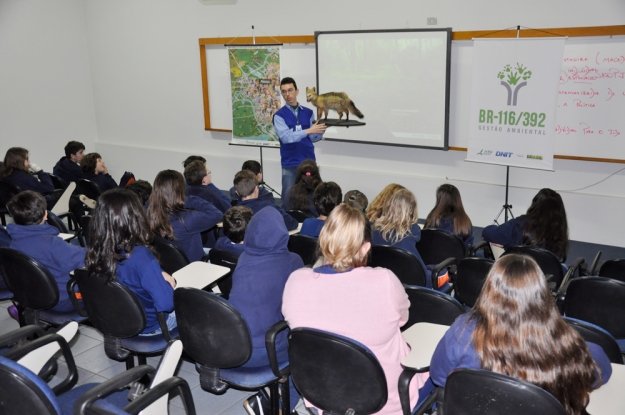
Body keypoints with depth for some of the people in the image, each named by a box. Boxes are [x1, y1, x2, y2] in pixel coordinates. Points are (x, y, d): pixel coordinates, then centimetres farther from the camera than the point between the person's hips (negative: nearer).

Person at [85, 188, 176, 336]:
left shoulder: (96, 252, -13)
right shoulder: (141, 256, -33)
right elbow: (166, 303, -31)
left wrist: (158, 275, 0)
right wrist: (169, 283, -12)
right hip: (148, 326, -6)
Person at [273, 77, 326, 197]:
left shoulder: (308, 113, 7)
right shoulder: (279, 115, -4)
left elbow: (313, 138, 5)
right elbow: (286, 137, -18)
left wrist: (321, 131, -15)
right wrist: (308, 131, -24)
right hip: (290, 164, -3)